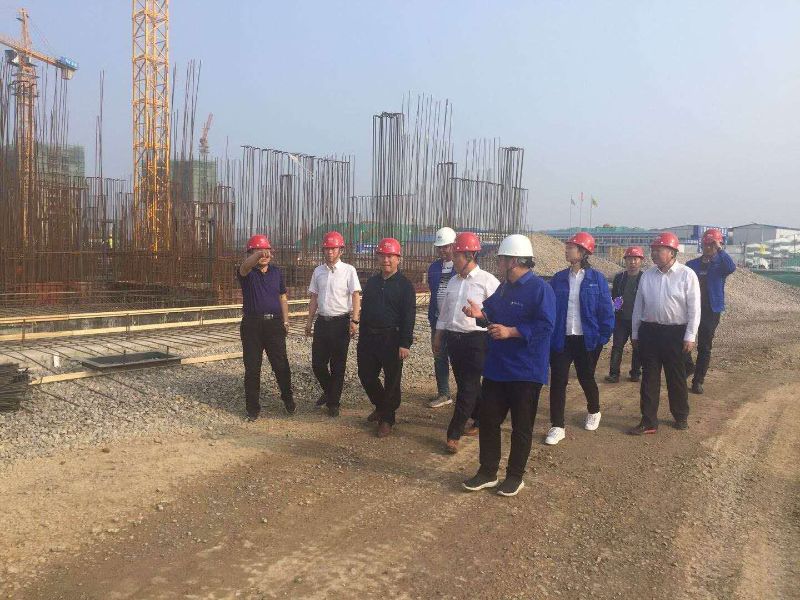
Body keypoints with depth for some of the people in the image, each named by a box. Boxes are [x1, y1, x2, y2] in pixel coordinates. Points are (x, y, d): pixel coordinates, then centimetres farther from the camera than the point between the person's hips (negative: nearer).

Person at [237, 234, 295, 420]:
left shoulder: (276, 272, 10)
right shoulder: (247, 272, -3)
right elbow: (245, 266, -29)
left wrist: (285, 321, 8)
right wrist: (258, 255, -51)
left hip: (274, 323, 2)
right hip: (252, 324, -2)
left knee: (281, 365, 5)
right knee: (252, 368, 4)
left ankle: (288, 398, 26)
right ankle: (253, 407, 16)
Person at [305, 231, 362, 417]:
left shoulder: (348, 270, -5)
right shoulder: (318, 271, 10)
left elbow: (356, 296, -10)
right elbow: (314, 297, 15)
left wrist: (354, 320, -20)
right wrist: (309, 321, 13)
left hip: (341, 322, -4)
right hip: (322, 321, 4)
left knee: (338, 365, 4)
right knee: (317, 363, 7)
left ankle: (333, 402, 18)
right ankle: (329, 391, 33)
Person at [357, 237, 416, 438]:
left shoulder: (404, 285, -6)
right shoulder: (371, 282, 11)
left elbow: (409, 316, -11)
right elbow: (364, 311, 16)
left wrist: (405, 344, -17)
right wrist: (362, 339, 13)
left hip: (392, 339, -5)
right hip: (369, 337, 6)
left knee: (392, 381, 3)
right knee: (366, 375, 10)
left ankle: (386, 419, 17)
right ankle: (380, 406, 34)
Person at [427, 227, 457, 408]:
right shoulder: (434, 267, 9)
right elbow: (433, 292, 13)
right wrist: (432, 317, 8)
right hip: (438, 319, 5)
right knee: (439, 358, 10)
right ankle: (443, 394, 20)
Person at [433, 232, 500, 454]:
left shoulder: (487, 281, -10)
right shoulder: (454, 281, 12)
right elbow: (444, 311, 18)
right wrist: (438, 336, 19)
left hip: (476, 339, -7)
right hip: (453, 338, 7)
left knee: (468, 387, -3)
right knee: (464, 384, 14)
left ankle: (454, 435, 2)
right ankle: (481, 419, 33)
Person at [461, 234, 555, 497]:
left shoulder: (540, 288, -15)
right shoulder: (503, 289, 11)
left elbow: (544, 326, -23)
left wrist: (511, 332, -26)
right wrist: (480, 314, -1)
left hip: (526, 372, -8)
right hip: (496, 368, 8)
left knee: (521, 426, 7)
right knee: (488, 419, 10)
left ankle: (515, 476, 22)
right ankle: (487, 472, 23)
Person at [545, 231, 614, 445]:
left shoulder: (597, 279, -6)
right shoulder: (558, 279, 3)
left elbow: (605, 310, -4)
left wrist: (603, 337, -6)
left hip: (587, 339, -2)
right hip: (561, 339, 2)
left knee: (586, 378, 14)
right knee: (558, 381, -2)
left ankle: (594, 412, 42)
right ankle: (557, 426, 5)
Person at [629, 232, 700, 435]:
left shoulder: (687, 275, -7)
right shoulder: (647, 275, 4)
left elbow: (694, 308, -8)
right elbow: (639, 305, 9)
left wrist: (690, 336, -11)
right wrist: (635, 333, 10)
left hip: (675, 333, -3)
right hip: (649, 331, 3)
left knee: (676, 378, 10)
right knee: (649, 377, 4)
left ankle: (681, 416, 30)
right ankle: (649, 422, 11)